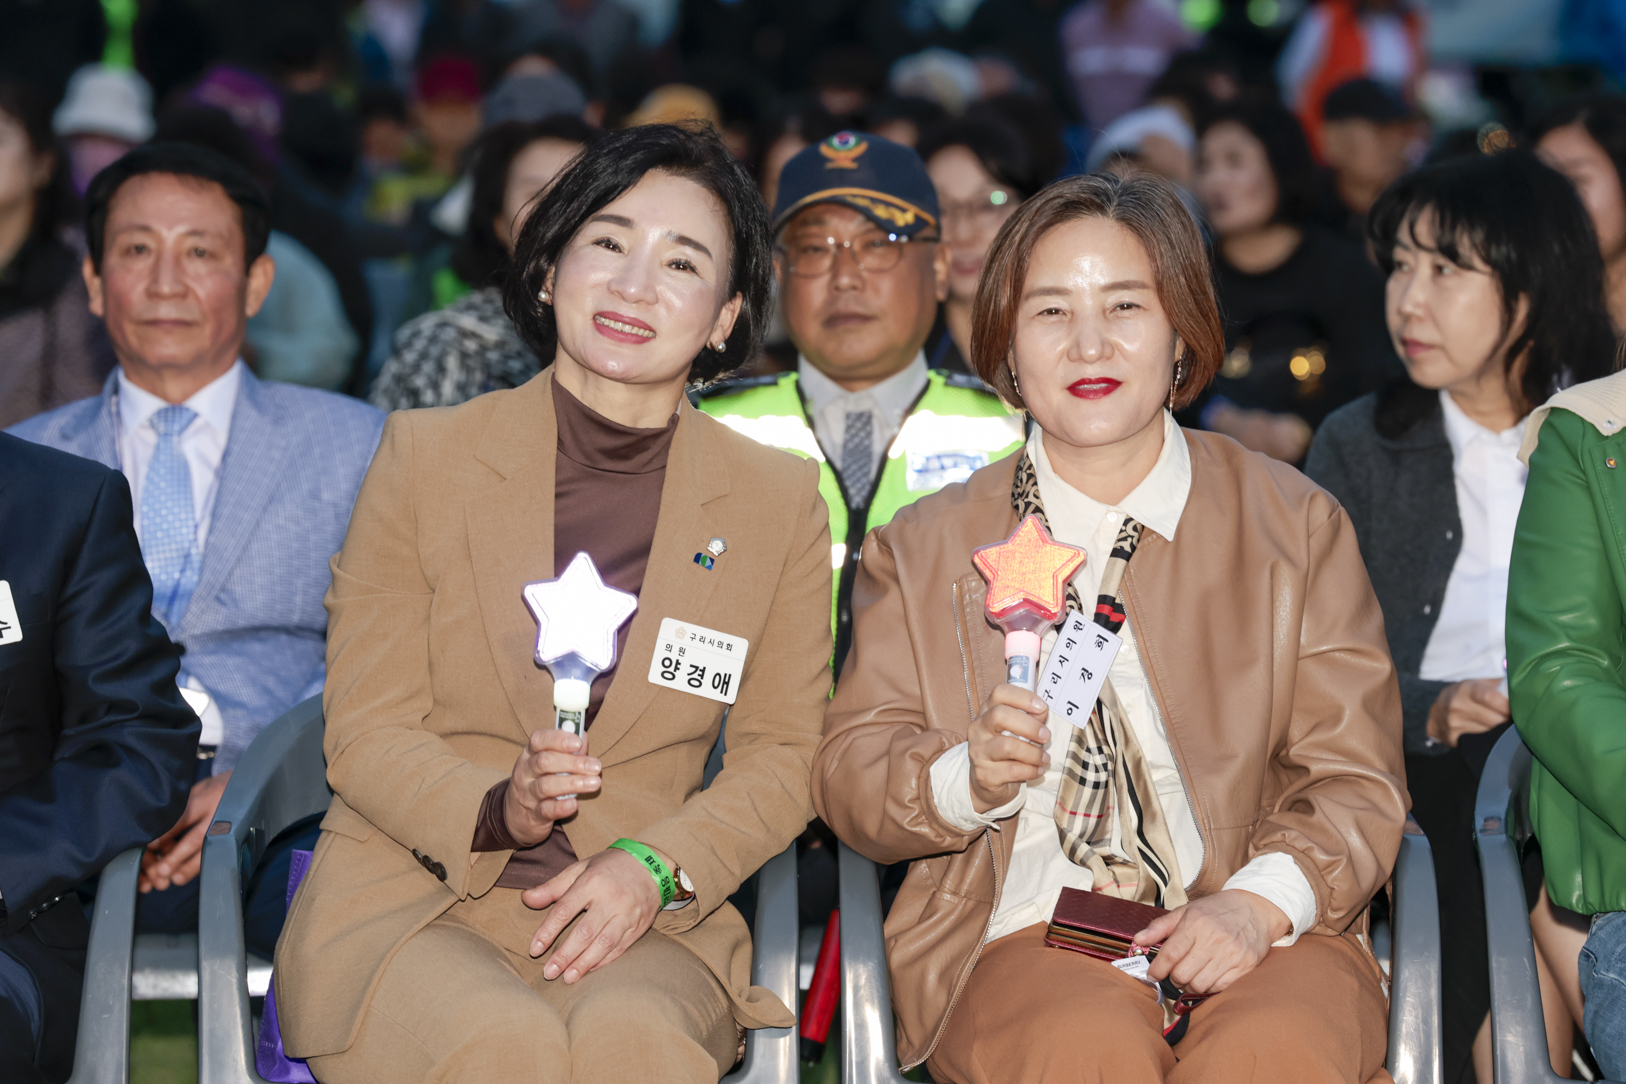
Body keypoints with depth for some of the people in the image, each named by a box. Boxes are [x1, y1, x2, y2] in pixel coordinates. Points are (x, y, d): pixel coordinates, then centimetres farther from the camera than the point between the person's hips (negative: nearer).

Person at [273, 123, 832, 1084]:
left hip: (644, 924, 1)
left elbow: (780, 757, 9)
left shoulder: (780, 501, 8)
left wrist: (655, 866, -10)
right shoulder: (424, 454, 3)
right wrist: (497, 812, -18)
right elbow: (366, 733, 3)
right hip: (409, 899, 0)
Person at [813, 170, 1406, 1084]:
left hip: (1259, 938, 0)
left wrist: (1262, 903, -13)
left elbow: (1354, 778, 7)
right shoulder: (925, 548, 15)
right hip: (1030, 932, 0)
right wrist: (967, 780, -12)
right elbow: (850, 781, 10)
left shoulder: (1296, 523, 12)